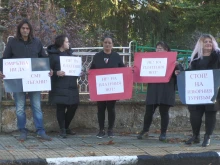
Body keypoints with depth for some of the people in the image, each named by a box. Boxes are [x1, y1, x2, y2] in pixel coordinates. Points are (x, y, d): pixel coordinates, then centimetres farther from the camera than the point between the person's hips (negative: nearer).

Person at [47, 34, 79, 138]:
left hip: (71, 86, 6)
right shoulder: (53, 55, -6)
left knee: (73, 106, 5)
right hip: (59, 86, -6)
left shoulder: (69, 53, 15)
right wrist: (56, 73, -25)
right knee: (61, 107, -2)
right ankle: (62, 130, 9)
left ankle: (66, 127, 23)